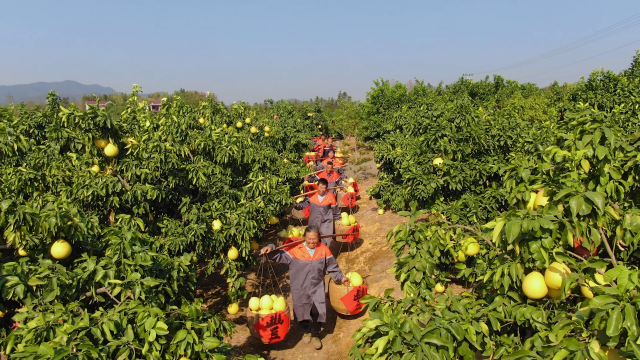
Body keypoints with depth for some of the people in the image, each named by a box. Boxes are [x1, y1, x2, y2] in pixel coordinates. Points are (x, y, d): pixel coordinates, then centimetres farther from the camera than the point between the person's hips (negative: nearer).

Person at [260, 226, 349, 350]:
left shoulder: (324, 250, -6)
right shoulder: (295, 249, -13)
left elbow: (332, 267, 6)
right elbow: (280, 255, -8)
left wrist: (341, 278, 8)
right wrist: (270, 248, -26)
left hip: (317, 287, 0)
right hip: (300, 288, 0)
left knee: (317, 311, -9)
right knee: (302, 311, 10)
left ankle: (315, 335, 20)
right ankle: (307, 331, 42)